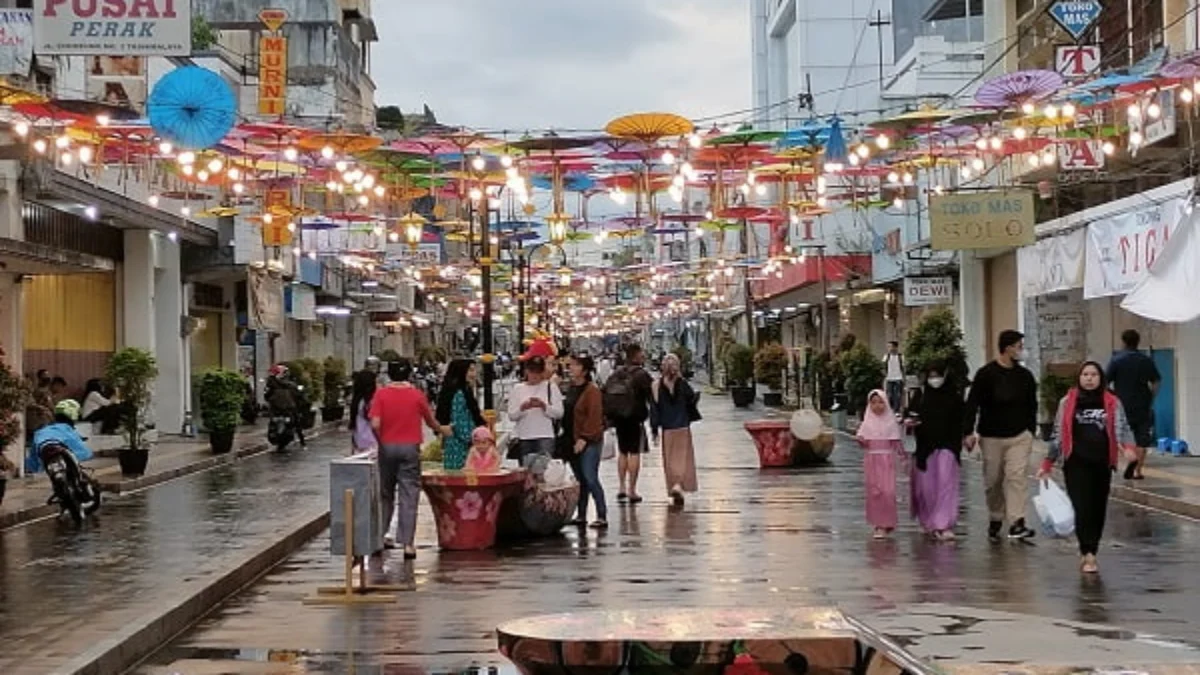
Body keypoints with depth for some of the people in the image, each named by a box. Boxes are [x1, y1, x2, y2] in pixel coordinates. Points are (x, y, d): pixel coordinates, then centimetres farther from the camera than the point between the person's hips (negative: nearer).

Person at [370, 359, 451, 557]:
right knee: (408, 497, -1)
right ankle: (407, 544, -5)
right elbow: (431, 422, 7)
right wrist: (443, 430, 27)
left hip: (387, 447, 1)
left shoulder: (381, 395, -4)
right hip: (410, 448, -1)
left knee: (385, 493, 17)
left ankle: (380, 536, 23)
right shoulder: (417, 395, -3)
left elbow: (375, 424, -12)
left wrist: (381, 441, 6)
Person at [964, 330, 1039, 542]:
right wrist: (970, 432, -13)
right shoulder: (986, 374, -6)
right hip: (991, 437, -2)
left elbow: (1032, 405, 16)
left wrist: (1030, 431, 11)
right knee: (993, 481, 7)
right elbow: (972, 404, -7)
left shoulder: (1025, 376, 6)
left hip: (1020, 436, 2)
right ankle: (995, 521, 24)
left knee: (1018, 476, -12)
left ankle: (1017, 523, -18)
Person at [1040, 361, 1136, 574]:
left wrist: (1129, 447, -23)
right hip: (1076, 464, -2)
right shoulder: (1067, 402, 6)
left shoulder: (1112, 403, 7)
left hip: (1102, 464, 2)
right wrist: (1047, 464, 9)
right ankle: (1089, 555, -14)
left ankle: (1087, 551, 20)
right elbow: (1058, 434, 10)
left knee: (1098, 509, 7)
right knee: (1083, 508, -12)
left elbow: (1122, 428, -1)